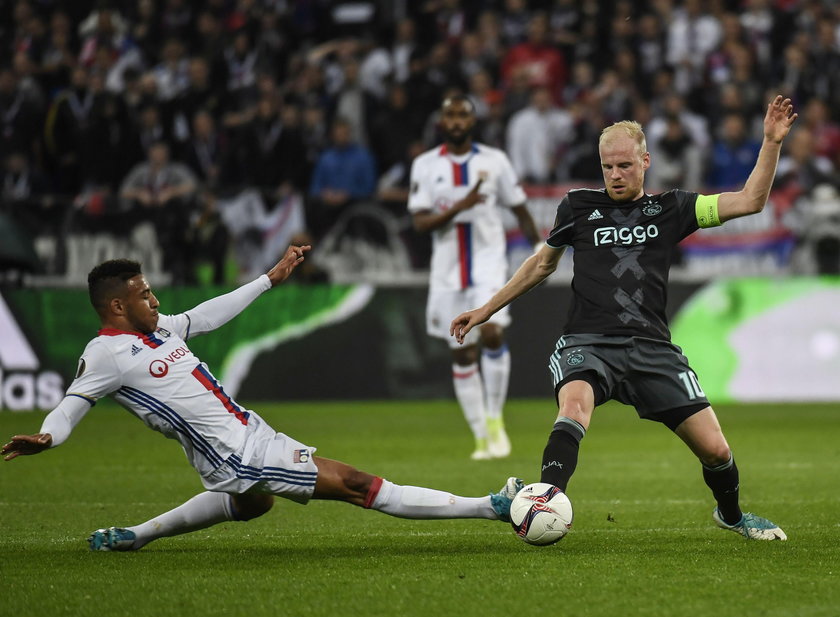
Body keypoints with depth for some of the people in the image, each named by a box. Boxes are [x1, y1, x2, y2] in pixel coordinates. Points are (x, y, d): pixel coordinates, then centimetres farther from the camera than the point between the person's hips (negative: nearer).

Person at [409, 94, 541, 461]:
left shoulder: (494, 160, 2)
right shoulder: (425, 166, 2)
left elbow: (520, 210, 10)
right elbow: (420, 222, -6)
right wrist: (459, 207, -21)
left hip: (488, 262, -2)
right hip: (448, 269, 2)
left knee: (492, 333, -23)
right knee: (462, 355, 5)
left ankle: (495, 418, -6)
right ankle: (482, 437, 14)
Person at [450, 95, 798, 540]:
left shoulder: (669, 209, 11)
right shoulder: (579, 206, 11)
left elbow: (750, 201, 7)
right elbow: (543, 263, 25)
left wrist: (772, 142, -3)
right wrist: (485, 311, 26)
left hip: (652, 348, 1)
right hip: (589, 342, -1)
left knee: (714, 448, -2)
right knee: (574, 404, -37)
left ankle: (730, 514, 30)